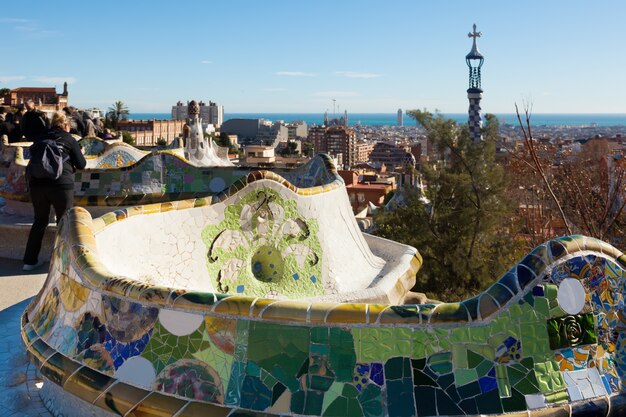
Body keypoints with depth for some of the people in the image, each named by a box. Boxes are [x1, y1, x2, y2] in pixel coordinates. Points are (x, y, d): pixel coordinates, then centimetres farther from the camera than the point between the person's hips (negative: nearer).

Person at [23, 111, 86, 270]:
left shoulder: (41, 138, 14)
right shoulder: (70, 139, 4)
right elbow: (81, 165, 4)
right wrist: (81, 154, 24)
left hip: (36, 183, 4)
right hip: (61, 184, -4)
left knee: (39, 221, 18)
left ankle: (30, 260, 22)